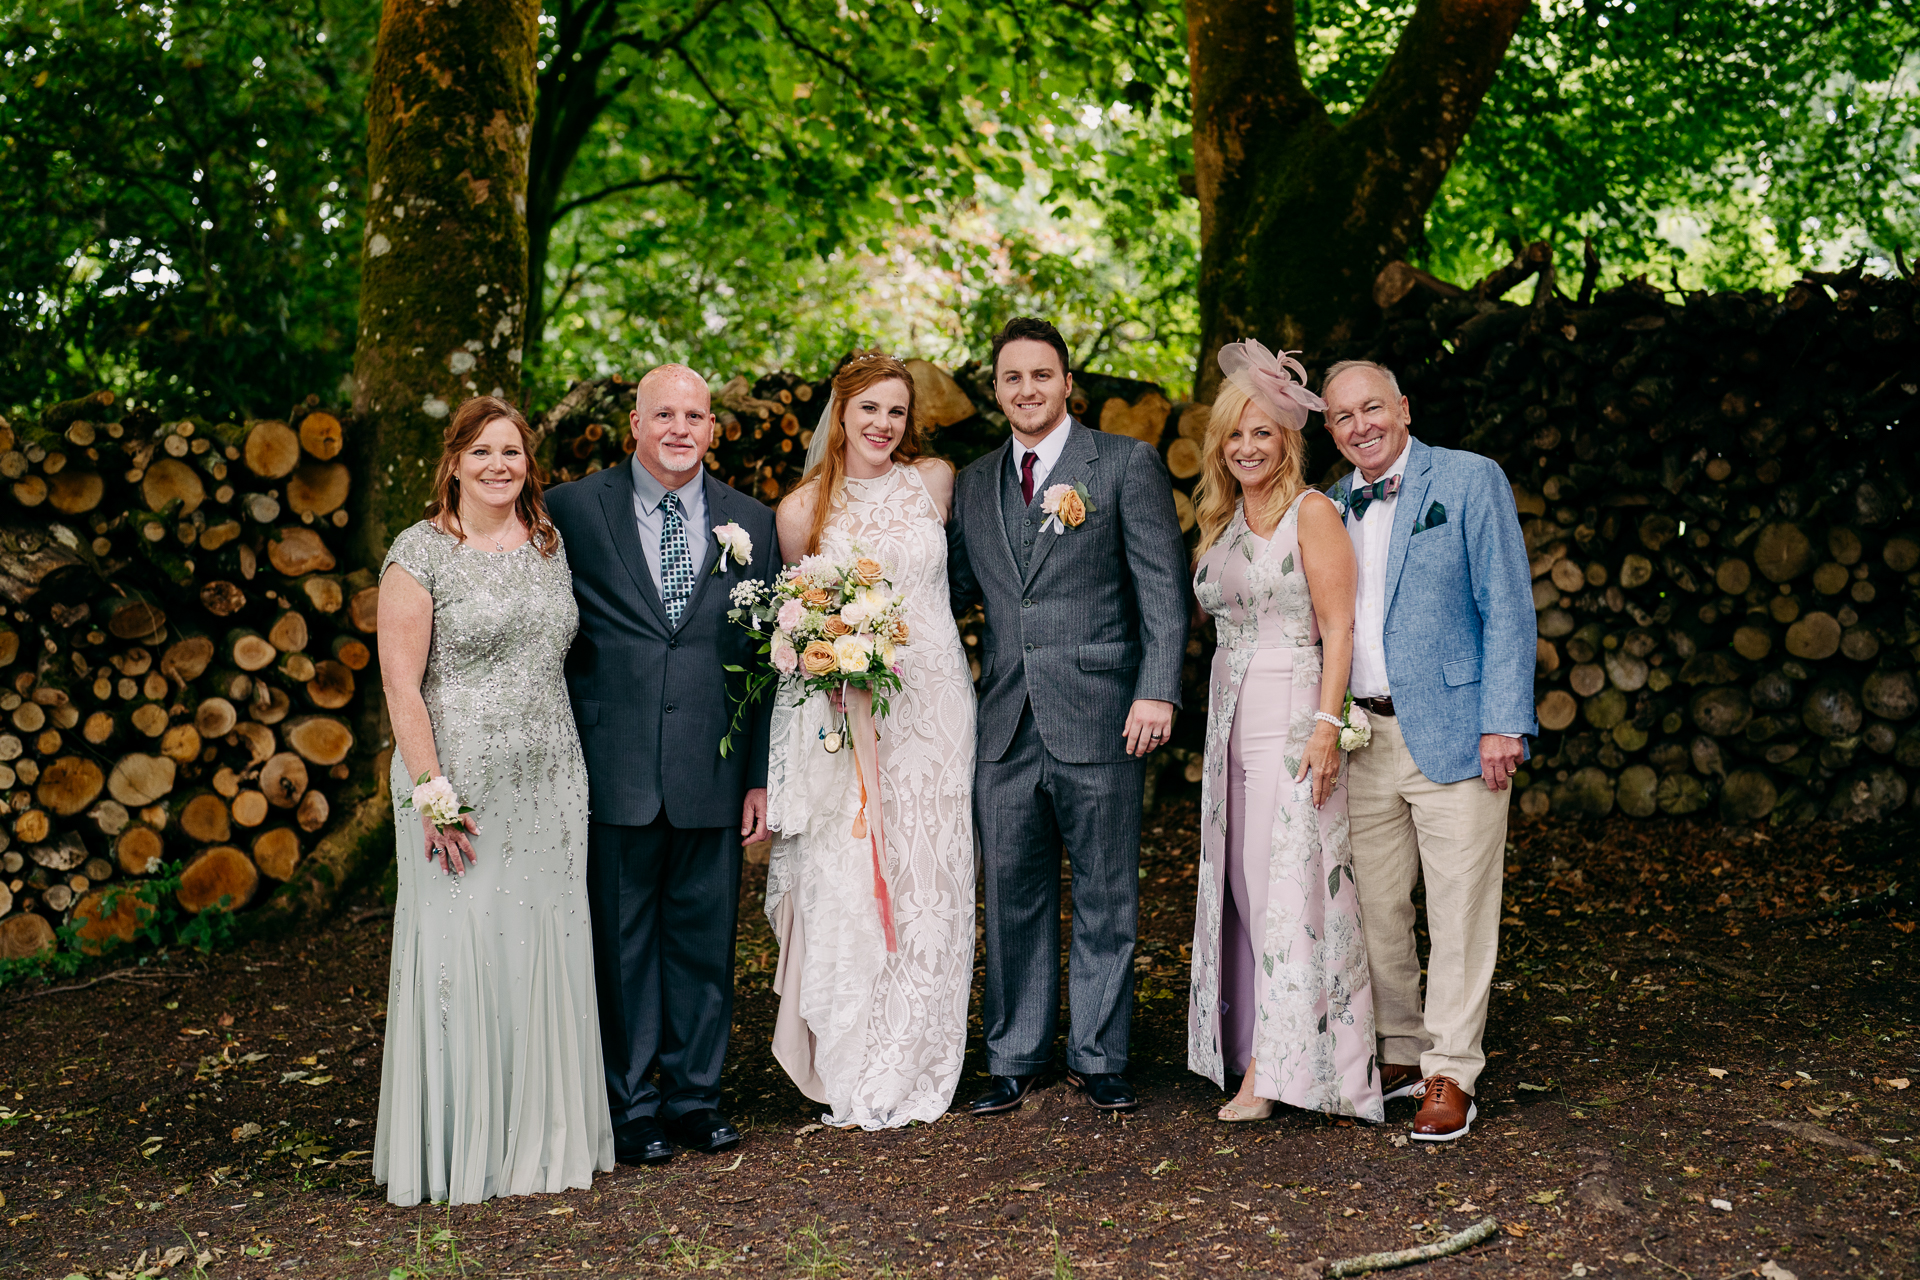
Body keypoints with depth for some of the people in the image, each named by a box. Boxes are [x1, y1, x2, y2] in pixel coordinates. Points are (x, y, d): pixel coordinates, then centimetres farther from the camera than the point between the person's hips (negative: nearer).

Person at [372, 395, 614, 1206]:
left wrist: (578, 783, 9)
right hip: (461, 787, -5)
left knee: (548, 947, 9)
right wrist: (433, 793, -15)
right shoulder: (421, 552, -6)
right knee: (464, 950, 0)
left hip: (550, 786, 5)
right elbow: (400, 684, -9)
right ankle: (462, 1149, 12)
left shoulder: (550, 544, 10)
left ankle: (545, 1135, 22)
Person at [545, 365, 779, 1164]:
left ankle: (694, 1094, 23)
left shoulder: (750, 523, 8)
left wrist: (761, 775, 5)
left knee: (705, 935, 9)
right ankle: (631, 1102, 18)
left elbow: (764, 659, 9)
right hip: (614, 768, -2)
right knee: (622, 939, 5)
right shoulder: (573, 511, 1)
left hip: (711, 769, 2)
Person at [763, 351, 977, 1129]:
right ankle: (853, 1073, 7)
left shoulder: (934, 481, 4)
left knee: (925, 882, 2)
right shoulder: (802, 510, 1)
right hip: (844, 710, -1)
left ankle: (914, 1069, 13)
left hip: (932, 706, 1)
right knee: (845, 883, -4)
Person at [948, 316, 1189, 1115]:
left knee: (1105, 898, 5)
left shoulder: (1126, 464, 1)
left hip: (1099, 717, -4)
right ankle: (1015, 1058, 21)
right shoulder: (973, 485, 14)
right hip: (1006, 722, 4)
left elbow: (1163, 588, -4)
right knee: (1012, 898, 9)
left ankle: (1098, 1057, 18)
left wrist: (1158, 690, -13)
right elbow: (956, 590, 16)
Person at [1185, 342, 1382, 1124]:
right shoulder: (1221, 522, 14)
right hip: (1230, 718, 7)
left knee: (1290, 883, -6)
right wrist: (1220, 726, 13)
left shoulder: (1311, 512, -7)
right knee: (1243, 883, 7)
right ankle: (1253, 1056, 14)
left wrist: (1326, 725, -19)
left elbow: (1338, 627, -12)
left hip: (1294, 715, -7)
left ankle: (1280, 1069, -3)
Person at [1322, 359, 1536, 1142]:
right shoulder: (1333, 508, 13)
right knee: (1374, 909, 10)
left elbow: (1508, 608, -7)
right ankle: (1401, 1055, 25)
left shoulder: (1471, 480, -3)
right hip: (1365, 738, 5)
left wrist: (1504, 723, -14)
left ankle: (1451, 1076, 9)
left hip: (1452, 733, -5)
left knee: (1459, 913, -1)